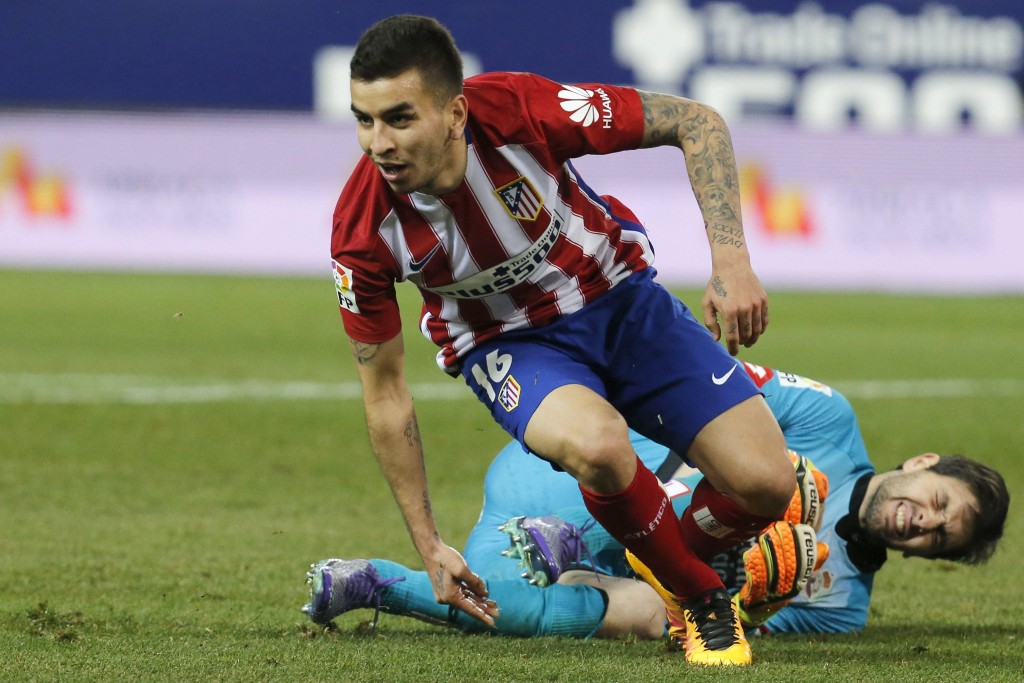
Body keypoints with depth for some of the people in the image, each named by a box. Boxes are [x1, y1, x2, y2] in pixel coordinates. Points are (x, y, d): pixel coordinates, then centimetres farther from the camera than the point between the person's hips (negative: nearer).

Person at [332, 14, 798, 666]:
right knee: (596, 444, -36)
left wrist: (731, 259, -27)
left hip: (621, 299, 1)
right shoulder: (364, 232, -25)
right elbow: (386, 393, -10)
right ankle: (703, 600, -7)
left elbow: (696, 121, -17)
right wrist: (429, 546, -7)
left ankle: (671, 558, 24)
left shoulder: (518, 110, -31)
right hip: (507, 344, -1)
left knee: (766, 484, -12)